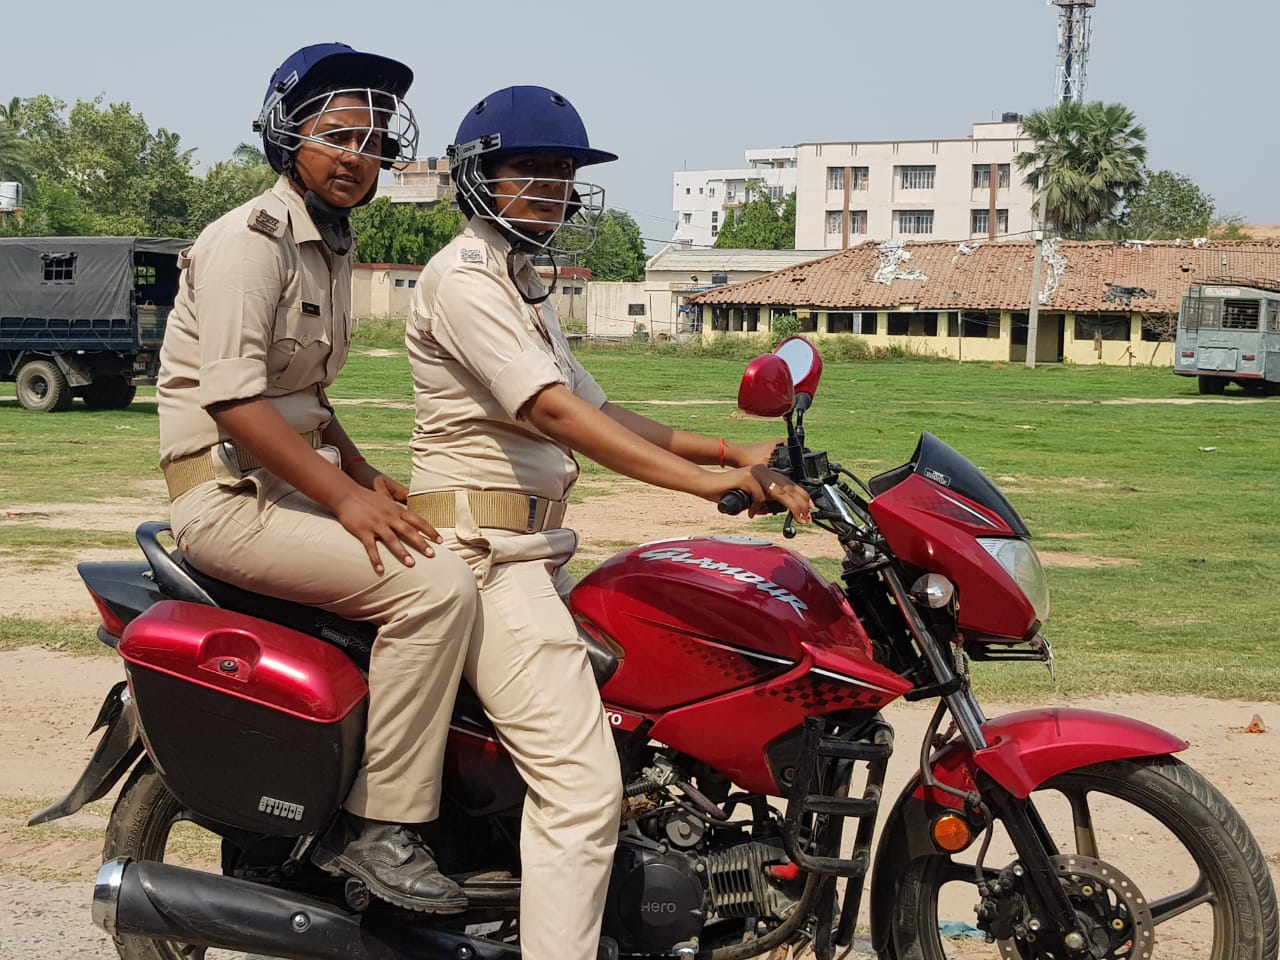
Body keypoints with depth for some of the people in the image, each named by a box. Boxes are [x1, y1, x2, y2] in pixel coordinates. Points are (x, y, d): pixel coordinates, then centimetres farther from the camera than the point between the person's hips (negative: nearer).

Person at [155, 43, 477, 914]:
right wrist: (343, 500, -24)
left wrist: (365, 476, 10)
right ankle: (380, 829, -18)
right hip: (229, 492, -10)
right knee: (437, 586, -25)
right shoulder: (251, 239, -13)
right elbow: (232, 399, -22)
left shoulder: (330, 247, 18)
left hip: (297, 475, 10)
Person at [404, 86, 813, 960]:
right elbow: (554, 413, -23)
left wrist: (733, 453, 6)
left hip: (533, 550, 10)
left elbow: (597, 411, 18)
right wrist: (708, 482, -30)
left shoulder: (523, 287, 21)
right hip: (486, 549, -10)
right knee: (582, 786, -16)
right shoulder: (465, 277, -12)